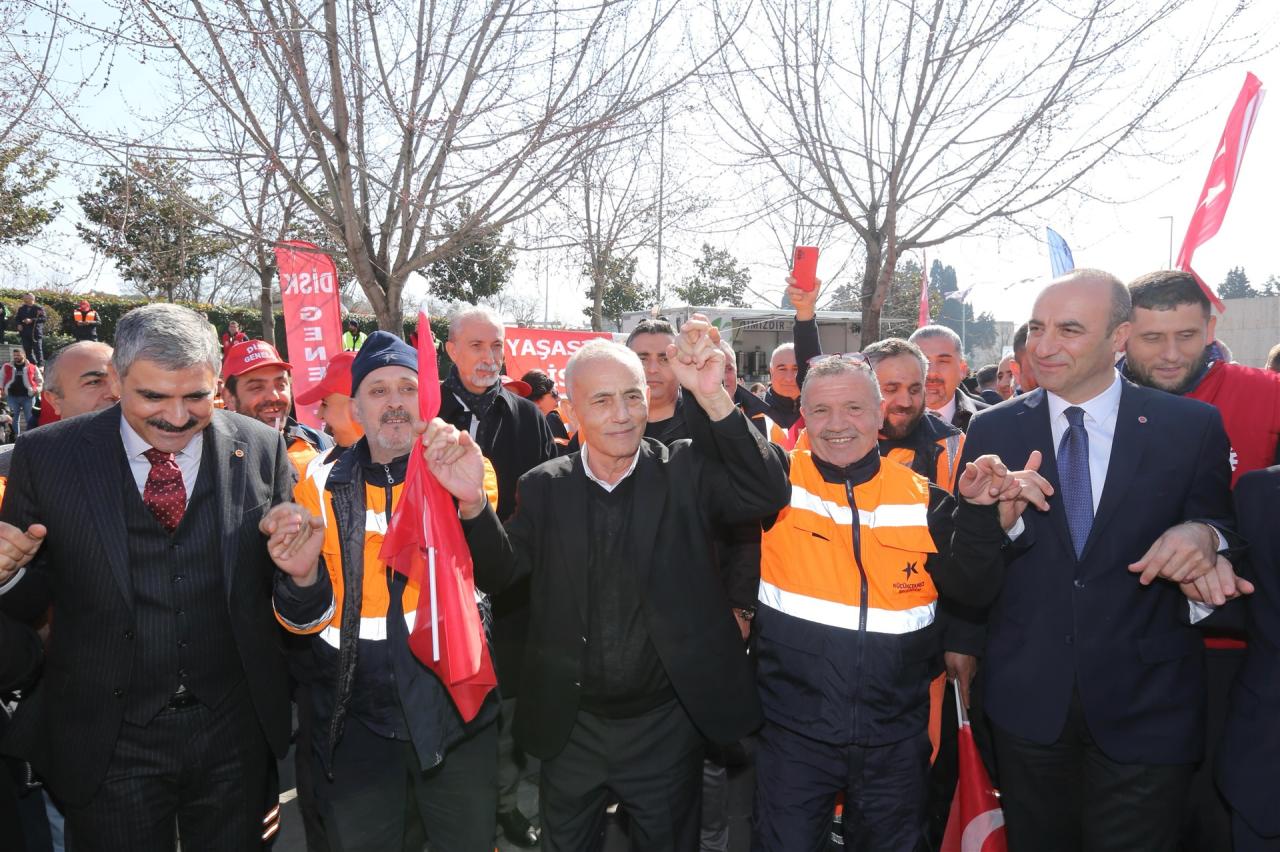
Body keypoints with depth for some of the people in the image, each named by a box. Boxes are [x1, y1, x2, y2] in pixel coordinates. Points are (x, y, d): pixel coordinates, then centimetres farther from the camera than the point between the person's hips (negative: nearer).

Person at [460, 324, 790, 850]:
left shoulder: (686, 472, -9)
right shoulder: (545, 487, -3)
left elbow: (767, 493, -22)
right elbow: (500, 571, -5)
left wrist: (712, 397, -34)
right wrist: (472, 501, -25)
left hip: (667, 727, -2)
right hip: (572, 729, 2)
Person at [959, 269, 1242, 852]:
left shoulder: (1192, 427, -5)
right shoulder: (992, 431, -2)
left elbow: (1222, 529, 3)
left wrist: (1202, 536, -20)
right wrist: (1002, 520, -21)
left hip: (1145, 702, -1)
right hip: (1026, 696, 2)